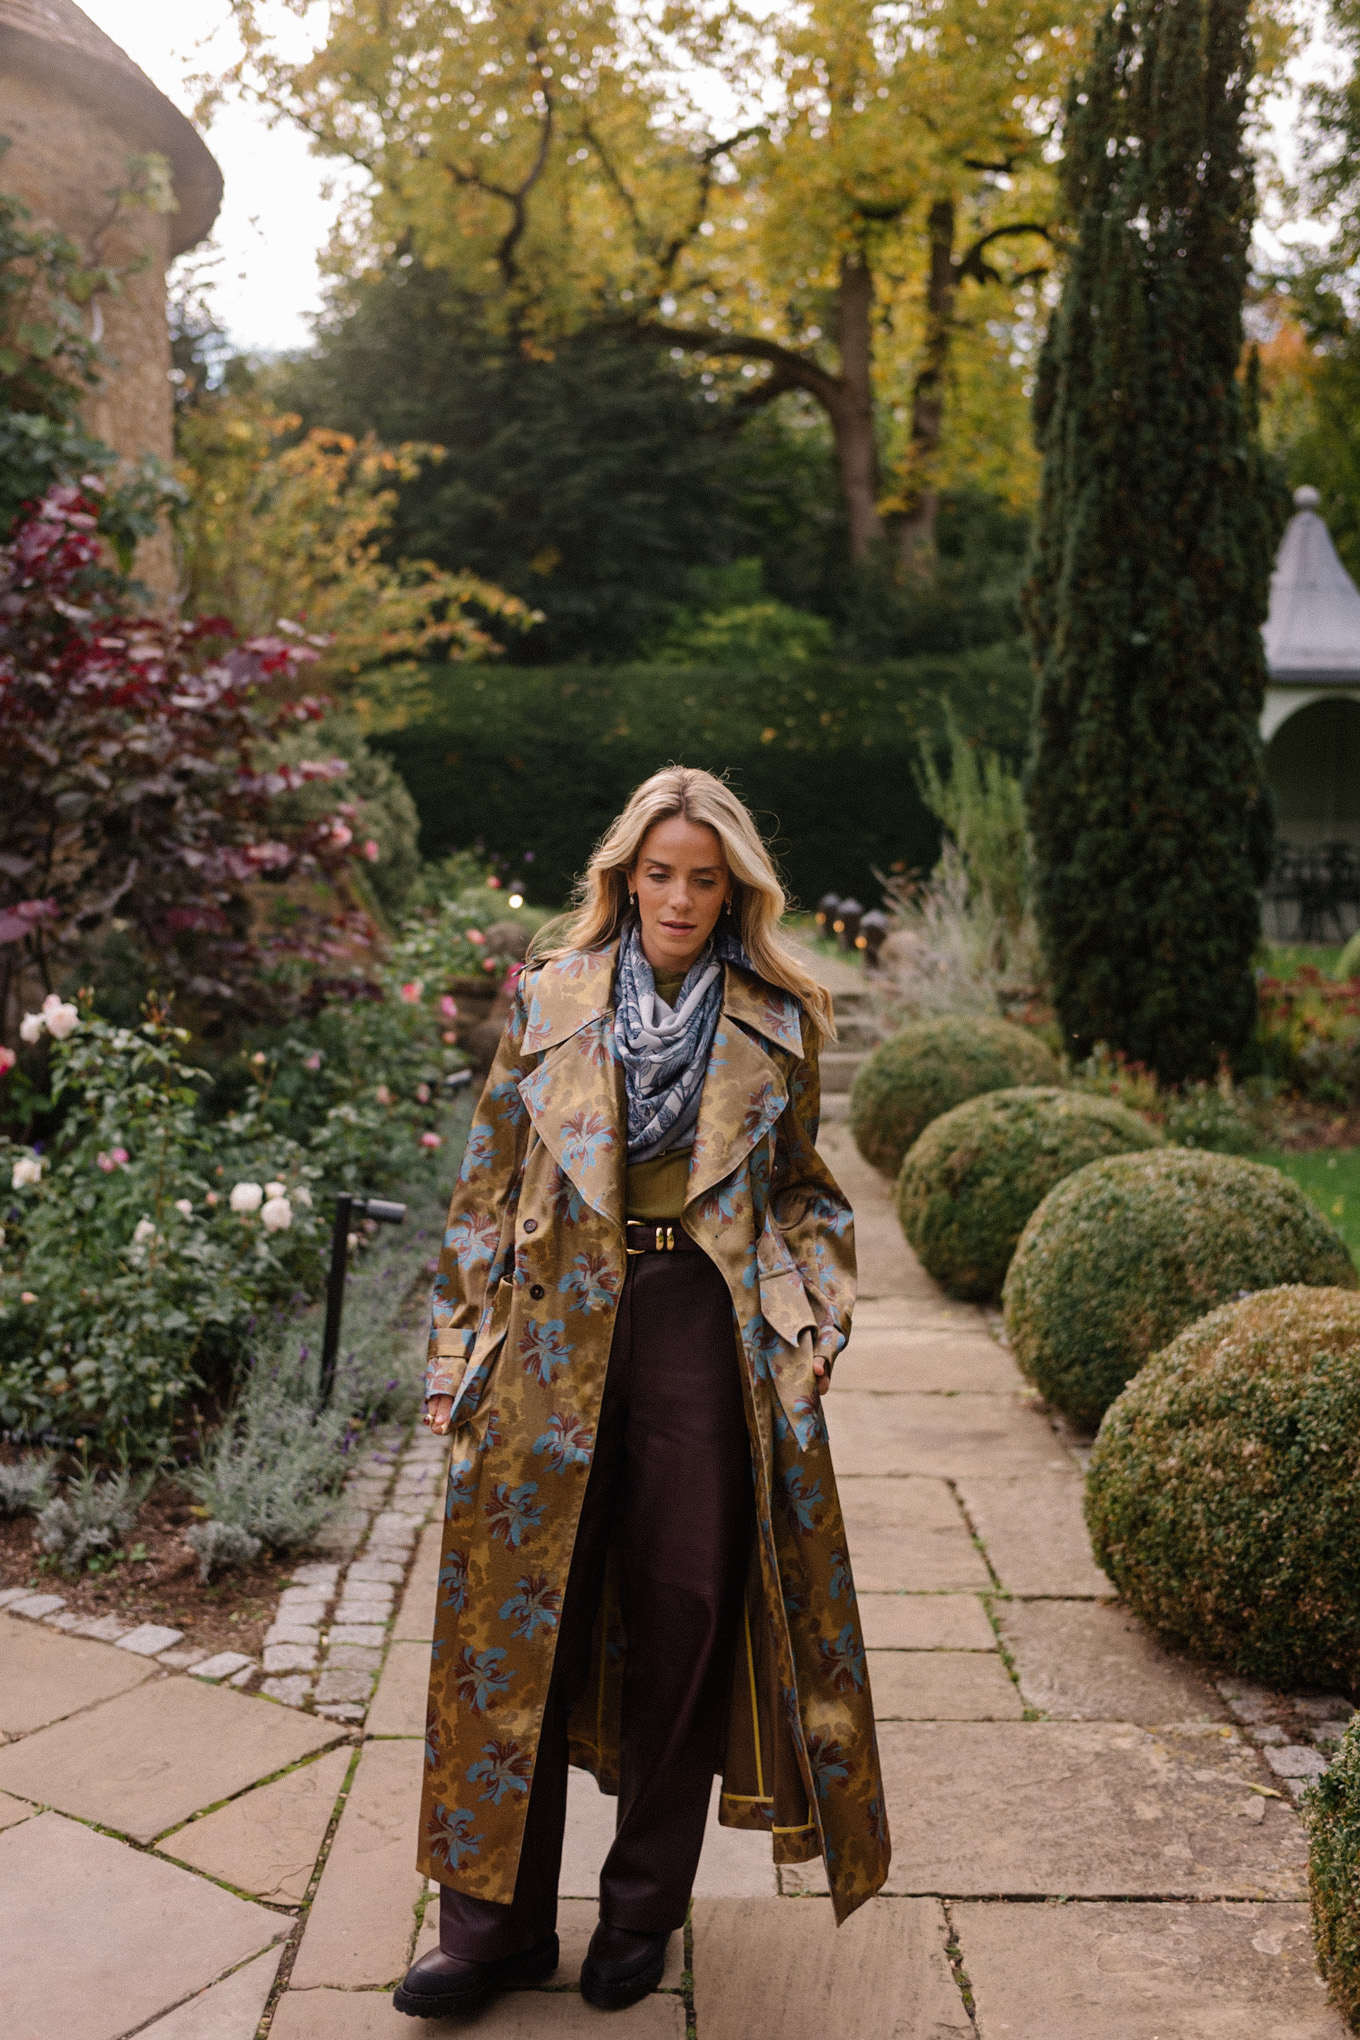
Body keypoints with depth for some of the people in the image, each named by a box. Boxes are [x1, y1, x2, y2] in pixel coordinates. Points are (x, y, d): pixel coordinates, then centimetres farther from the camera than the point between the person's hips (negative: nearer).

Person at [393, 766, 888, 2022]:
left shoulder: (777, 1022, 6)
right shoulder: (547, 997, 5)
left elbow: (801, 1189, 15)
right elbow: (488, 1184, 7)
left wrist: (817, 1318, 2)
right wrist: (459, 1353, 4)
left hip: (709, 1333, 0)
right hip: (559, 1333, 1)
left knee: (686, 1611, 8)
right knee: (523, 1613, 4)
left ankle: (646, 1909, 28)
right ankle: (497, 1923, 20)